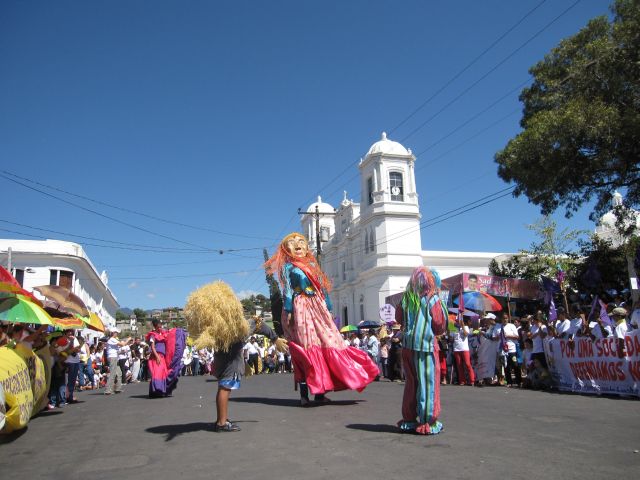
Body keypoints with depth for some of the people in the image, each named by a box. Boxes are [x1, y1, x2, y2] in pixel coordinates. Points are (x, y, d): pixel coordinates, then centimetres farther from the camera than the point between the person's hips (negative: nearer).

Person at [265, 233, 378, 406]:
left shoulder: (312, 264, 21)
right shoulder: (288, 267, 6)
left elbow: (322, 287, 19)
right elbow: (287, 290, -2)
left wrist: (328, 308, 14)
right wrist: (288, 311, -13)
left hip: (318, 308, 6)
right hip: (301, 308, -5)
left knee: (326, 344, 0)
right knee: (305, 348, -8)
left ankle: (319, 391, 7)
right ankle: (304, 394, -2)